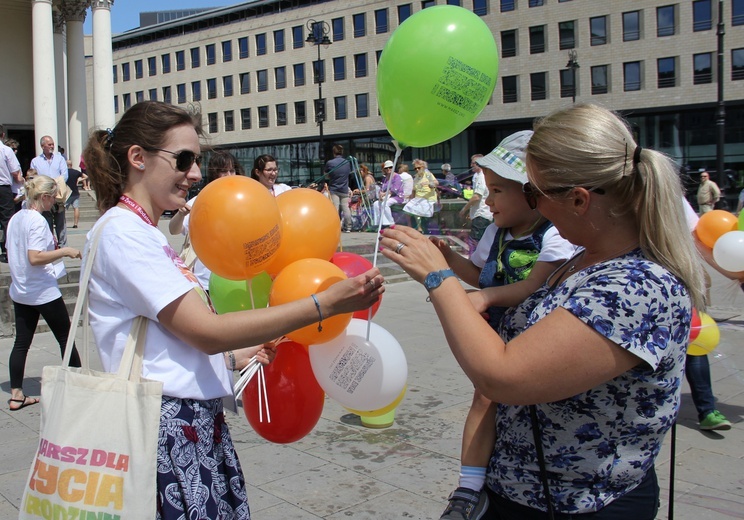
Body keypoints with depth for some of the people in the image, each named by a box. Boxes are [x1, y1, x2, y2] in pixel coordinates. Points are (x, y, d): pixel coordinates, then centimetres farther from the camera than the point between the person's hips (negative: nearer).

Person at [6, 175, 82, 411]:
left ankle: (16, 394, 11)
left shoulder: (15, 218, 8)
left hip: (20, 291, 8)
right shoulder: (38, 221, -18)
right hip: (43, 292, -8)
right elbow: (35, 258, -27)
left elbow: (10, 253, 17)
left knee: (21, 342, 9)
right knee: (66, 338, 6)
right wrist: (64, 251, -20)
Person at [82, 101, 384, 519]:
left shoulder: (146, 234, 15)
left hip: (200, 424, 9)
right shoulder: (122, 232, -13)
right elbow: (208, 331, -20)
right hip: (168, 431, -9)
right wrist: (325, 303, -22)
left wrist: (238, 356, 10)